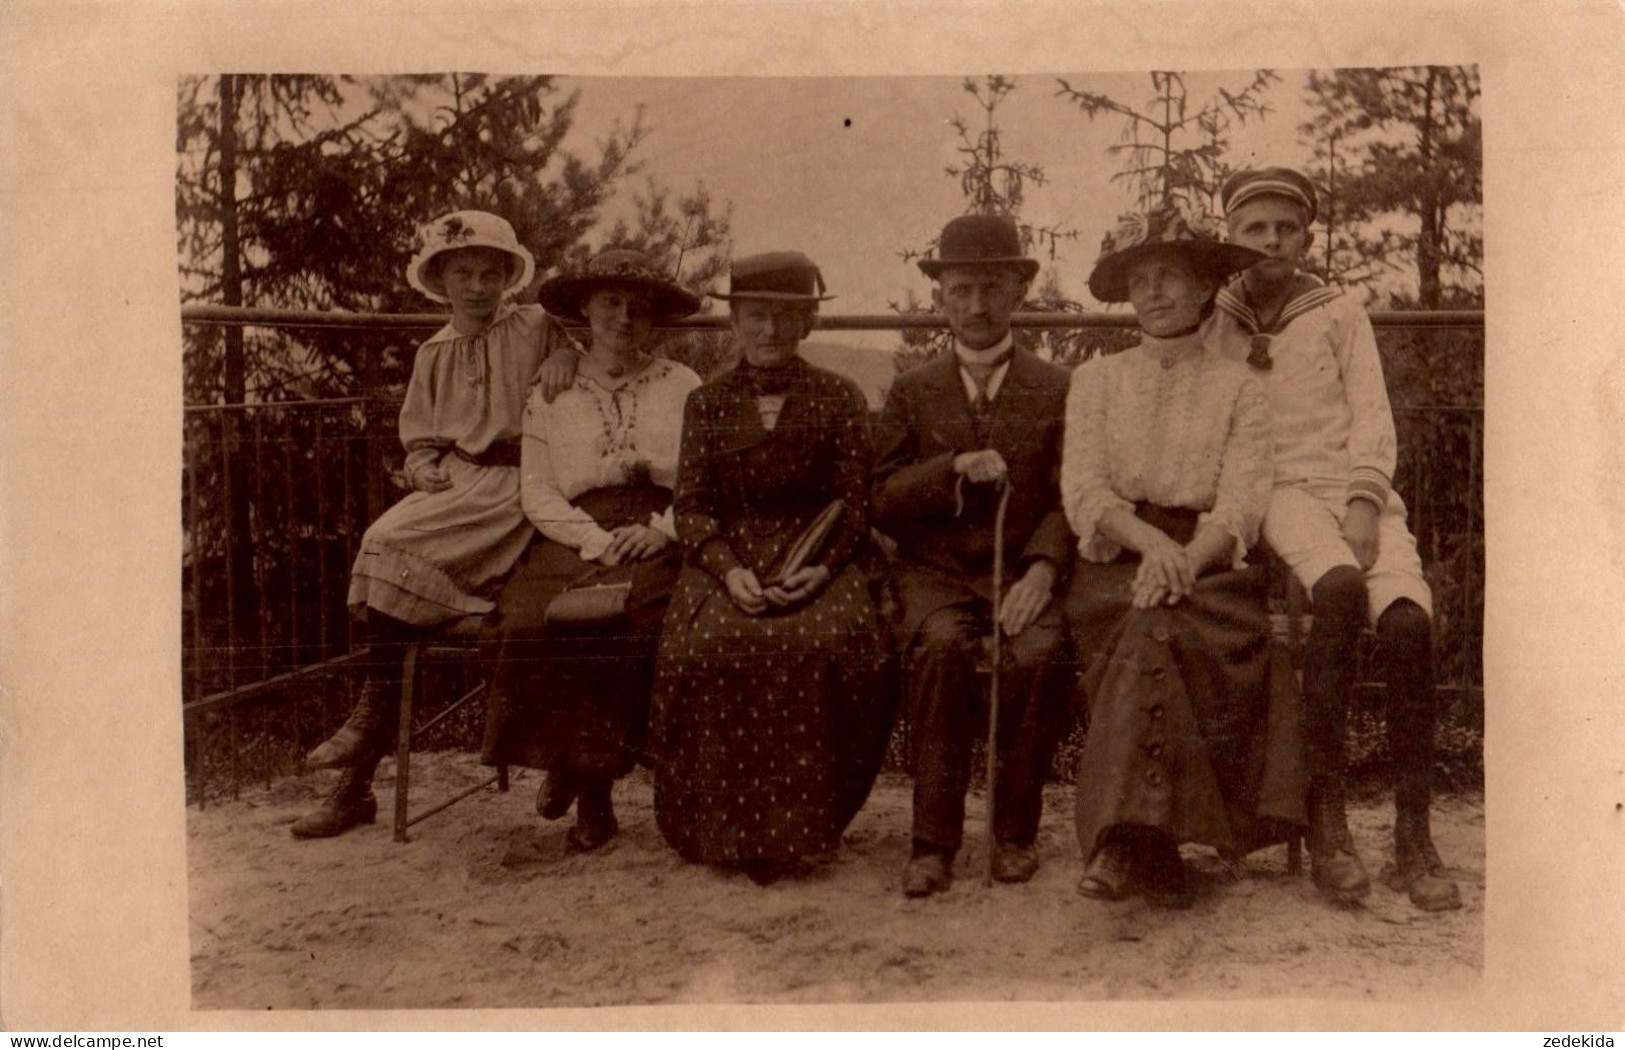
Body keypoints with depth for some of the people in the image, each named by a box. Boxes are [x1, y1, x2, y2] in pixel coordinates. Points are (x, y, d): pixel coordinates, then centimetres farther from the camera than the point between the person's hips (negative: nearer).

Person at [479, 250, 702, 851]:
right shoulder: (551, 394, 17)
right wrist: (595, 538, -10)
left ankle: (592, 780, -17)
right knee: (530, 619, -29)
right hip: (572, 539, 1)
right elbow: (535, 491, 7)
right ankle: (566, 760, -8)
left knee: (627, 617, -33)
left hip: (656, 542, -1)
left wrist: (660, 531, -11)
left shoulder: (684, 389, 16)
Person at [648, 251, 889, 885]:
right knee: (708, 646, -31)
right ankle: (723, 829, -15)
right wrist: (729, 571, -12)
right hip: (727, 562, 1)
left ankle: (800, 827, -17)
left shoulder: (840, 400, 10)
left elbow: (855, 505, 6)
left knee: (825, 645, -33)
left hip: (816, 564, -1)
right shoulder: (707, 403, 14)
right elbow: (691, 505, 7)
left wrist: (821, 570, -13)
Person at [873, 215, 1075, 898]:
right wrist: (954, 470, -11)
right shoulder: (913, 392, 14)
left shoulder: (1055, 390, 12)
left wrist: (1042, 569, -15)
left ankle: (1015, 830, -13)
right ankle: (933, 840, -24)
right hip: (936, 573, 0)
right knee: (943, 646, -32)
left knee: (1040, 654, -31)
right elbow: (881, 502, 6)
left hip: (1024, 571, 0)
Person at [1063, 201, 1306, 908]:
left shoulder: (1240, 388, 13)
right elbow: (1083, 492, 3)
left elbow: (1242, 506, 0)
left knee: (1161, 624, -34)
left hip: (1210, 566, -1)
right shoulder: (1096, 379, 17)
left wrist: (1184, 560, -21)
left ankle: (1124, 840, -37)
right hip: (1115, 563, 1)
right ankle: (1150, 846, -34)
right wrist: (1151, 541, -17)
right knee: (1153, 631, -32)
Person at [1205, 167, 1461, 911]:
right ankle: (1324, 817, -33)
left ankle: (1413, 836, -22)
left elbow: (1373, 422, 8)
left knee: (1407, 618, -28)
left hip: (1355, 488, 2)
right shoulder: (1214, 326, 19)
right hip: (1277, 492, -1)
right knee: (1341, 587, -35)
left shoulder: (1340, 317, 19)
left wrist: (1363, 506, -8)